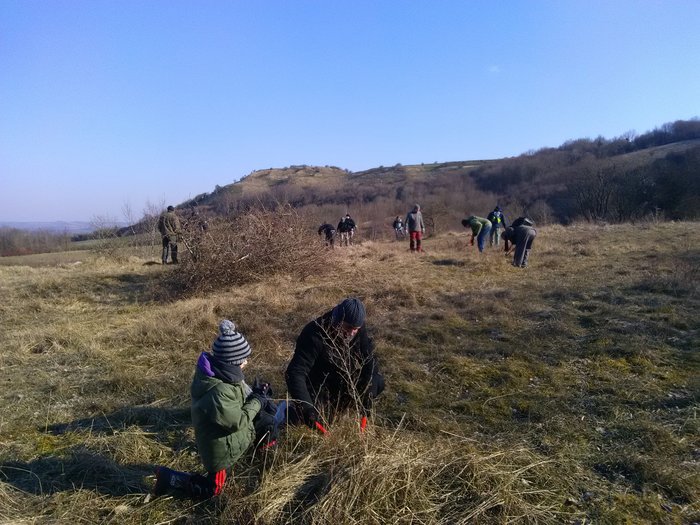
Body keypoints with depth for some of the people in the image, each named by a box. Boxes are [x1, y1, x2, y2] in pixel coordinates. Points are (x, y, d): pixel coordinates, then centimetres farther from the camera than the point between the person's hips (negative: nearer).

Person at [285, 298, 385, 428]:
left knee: (378, 382, -12)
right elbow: (295, 373, -39)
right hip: (317, 387, -5)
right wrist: (306, 408, -49)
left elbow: (369, 361, -9)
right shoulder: (315, 334, -33)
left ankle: (336, 403, 3)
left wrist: (367, 396, -19)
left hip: (343, 382, 5)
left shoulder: (359, 330, -16)